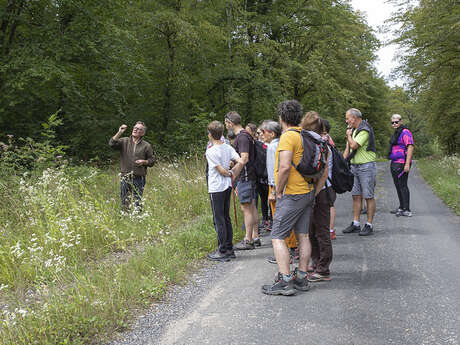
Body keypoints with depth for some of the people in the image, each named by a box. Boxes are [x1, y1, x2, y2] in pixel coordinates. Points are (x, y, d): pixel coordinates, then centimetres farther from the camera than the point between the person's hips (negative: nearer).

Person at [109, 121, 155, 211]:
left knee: (138, 202, 1)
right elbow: (112, 144, -9)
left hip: (139, 178, -1)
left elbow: (152, 160, 8)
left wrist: (144, 162, -11)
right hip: (125, 177, 1)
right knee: (124, 202, 7)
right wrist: (119, 133, -16)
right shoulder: (124, 141, 7)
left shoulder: (146, 146, 5)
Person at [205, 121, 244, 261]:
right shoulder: (228, 148, 4)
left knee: (219, 220, -1)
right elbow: (240, 162, -4)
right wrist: (232, 173, 6)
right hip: (227, 186, 7)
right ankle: (229, 249, 20)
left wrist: (229, 174, 5)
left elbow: (221, 170, -14)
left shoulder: (210, 151, -15)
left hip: (216, 188, -7)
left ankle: (222, 251, 3)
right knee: (226, 218, 14)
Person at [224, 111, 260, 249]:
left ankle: (248, 241, -1)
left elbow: (244, 159, -24)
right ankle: (255, 237, 20)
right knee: (252, 207, 13)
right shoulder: (245, 135, 16)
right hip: (250, 176, 10)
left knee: (246, 208, -6)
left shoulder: (242, 137, -16)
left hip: (245, 177, -10)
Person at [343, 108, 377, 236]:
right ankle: (355, 224, 14)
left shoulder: (364, 130, -14)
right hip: (355, 167, 9)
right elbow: (348, 149, 19)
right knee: (356, 196, 9)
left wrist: (348, 135, -6)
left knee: (368, 197, -3)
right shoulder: (353, 130, 15)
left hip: (366, 166, -9)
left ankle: (369, 225, 2)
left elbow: (354, 145, -25)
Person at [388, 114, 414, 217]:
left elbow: (410, 147, -20)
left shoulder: (405, 132, -12)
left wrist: (407, 164, -25)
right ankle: (401, 207, 22)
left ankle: (407, 210, -8)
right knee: (398, 186, 14)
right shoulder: (397, 133, 18)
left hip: (401, 164, -10)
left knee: (402, 186, -10)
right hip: (395, 164, 10)